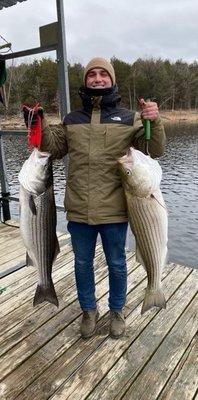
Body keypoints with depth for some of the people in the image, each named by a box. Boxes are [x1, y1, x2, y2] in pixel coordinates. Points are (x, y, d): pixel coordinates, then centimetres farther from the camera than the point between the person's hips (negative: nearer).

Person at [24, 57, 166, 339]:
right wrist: (41, 125, -2)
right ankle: (89, 310, 40)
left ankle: (117, 311, 39)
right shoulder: (71, 120, 9)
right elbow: (54, 149, 13)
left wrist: (154, 121, -19)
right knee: (83, 263, 16)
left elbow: (155, 151, -3)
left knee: (117, 265, 14)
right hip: (79, 210, 2)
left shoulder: (129, 118, 1)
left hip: (114, 210, -2)